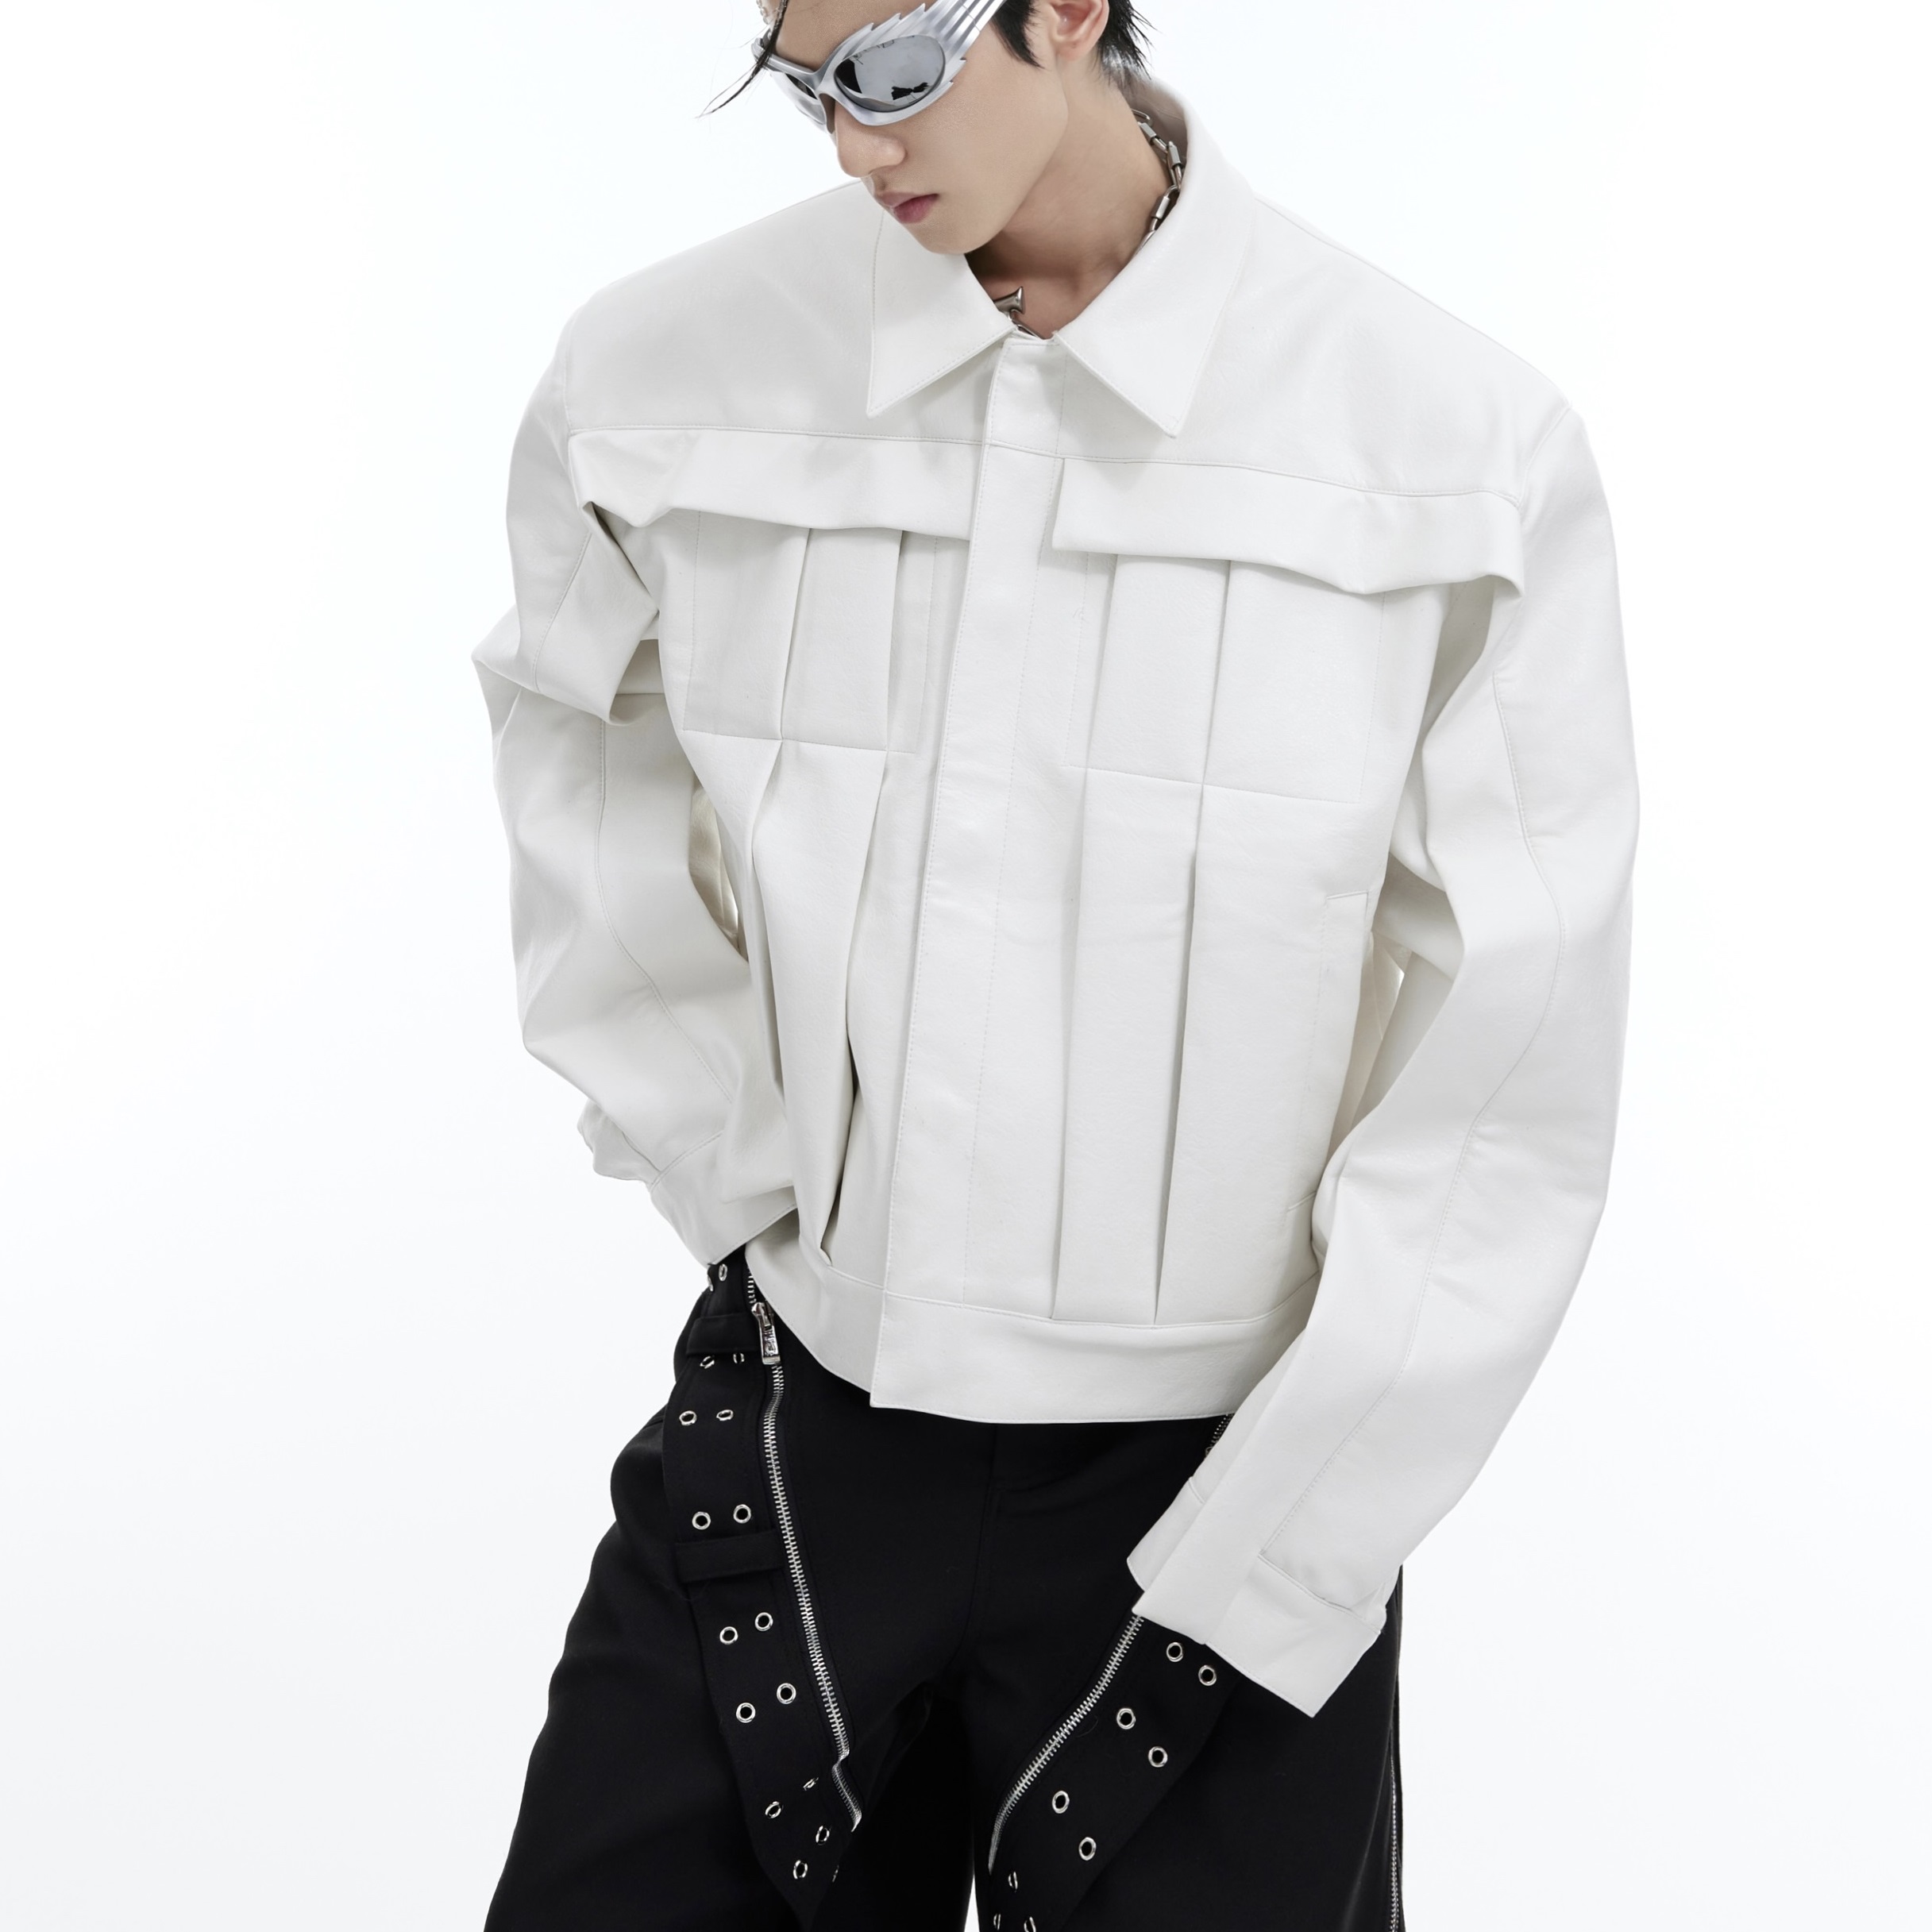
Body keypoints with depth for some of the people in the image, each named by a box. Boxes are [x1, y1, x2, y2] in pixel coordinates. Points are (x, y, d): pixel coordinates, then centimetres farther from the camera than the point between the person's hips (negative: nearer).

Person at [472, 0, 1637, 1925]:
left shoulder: (1458, 449, -13)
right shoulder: (667, 377, -6)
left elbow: (1504, 1115, -10)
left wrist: (1240, 1596, -11)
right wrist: (740, 1191, 7)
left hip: (1228, 1472, -2)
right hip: (789, 1457, 2)